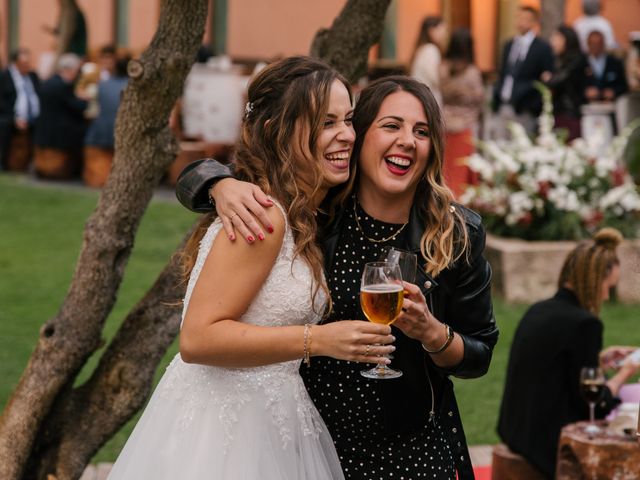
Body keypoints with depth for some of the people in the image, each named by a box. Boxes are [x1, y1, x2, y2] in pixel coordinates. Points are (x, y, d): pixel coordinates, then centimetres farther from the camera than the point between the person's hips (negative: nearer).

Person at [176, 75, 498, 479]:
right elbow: (198, 175, -6)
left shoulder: (458, 234, -10)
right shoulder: (315, 210, -10)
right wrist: (224, 186, -29)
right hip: (309, 441, 1)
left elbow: (479, 356, -1)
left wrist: (432, 333, -23)